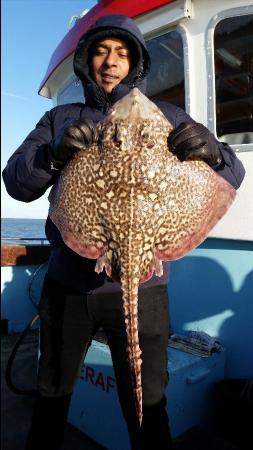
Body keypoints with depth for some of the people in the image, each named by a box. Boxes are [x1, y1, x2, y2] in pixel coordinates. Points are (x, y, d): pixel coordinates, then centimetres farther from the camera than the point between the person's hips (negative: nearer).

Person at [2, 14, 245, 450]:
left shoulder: (165, 117, 5)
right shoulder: (60, 118, 9)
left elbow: (232, 176, 0)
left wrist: (213, 153, -23)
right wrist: (55, 154, -21)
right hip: (67, 282, 3)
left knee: (146, 411, 9)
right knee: (51, 396, 22)